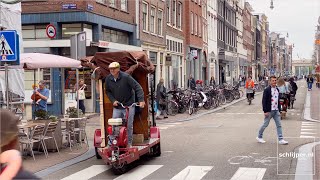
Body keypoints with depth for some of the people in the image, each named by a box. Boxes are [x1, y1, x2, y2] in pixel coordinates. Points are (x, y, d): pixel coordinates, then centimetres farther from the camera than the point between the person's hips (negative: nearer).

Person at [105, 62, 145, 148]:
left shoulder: (126, 77, -15)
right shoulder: (108, 79, 0)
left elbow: (137, 87, -16)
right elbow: (108, 91, 15)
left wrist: (141, 100, -26)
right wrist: (113, 100, -2)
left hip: (129, 105, -4)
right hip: (117, 106, 4)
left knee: (129, 126, 0)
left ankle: (129, 144, 12)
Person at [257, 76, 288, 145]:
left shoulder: (277, 90, 10)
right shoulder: (267, 90, -11)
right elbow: (264, 101, -13)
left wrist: (279, 109, 14)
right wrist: (265, 111, -17)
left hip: (276, 111, 6)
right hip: (269, 111, -6)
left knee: (279, 125, 2)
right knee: (265, 124, 4)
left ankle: (281, 139, 3)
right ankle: (259, 137, 21)